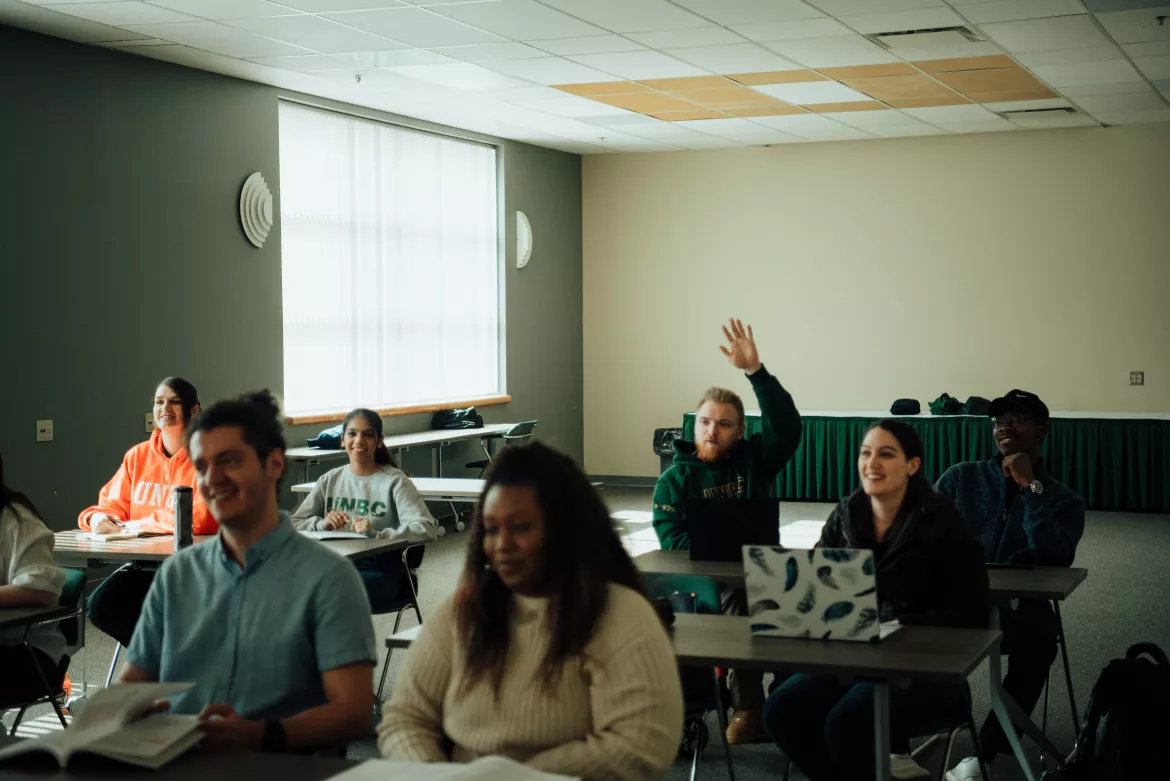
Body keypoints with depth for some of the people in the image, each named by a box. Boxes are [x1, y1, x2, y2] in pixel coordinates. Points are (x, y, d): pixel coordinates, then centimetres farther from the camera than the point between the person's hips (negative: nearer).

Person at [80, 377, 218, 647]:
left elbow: (203, 518, -20)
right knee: (101, 605, -17)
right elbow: (114, 504, 15)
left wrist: (141, 524, -15)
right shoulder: (138, 456, 10)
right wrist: (97, 517, -11)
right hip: (145, 564, 6)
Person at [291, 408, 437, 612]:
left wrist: (377, 534, -24)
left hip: (381, 571, -4)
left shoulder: (394, 481, 1)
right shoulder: (330, 480, 16)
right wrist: (321, 524, -8)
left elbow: (427, 529, -11)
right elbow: (293, 524, 13)